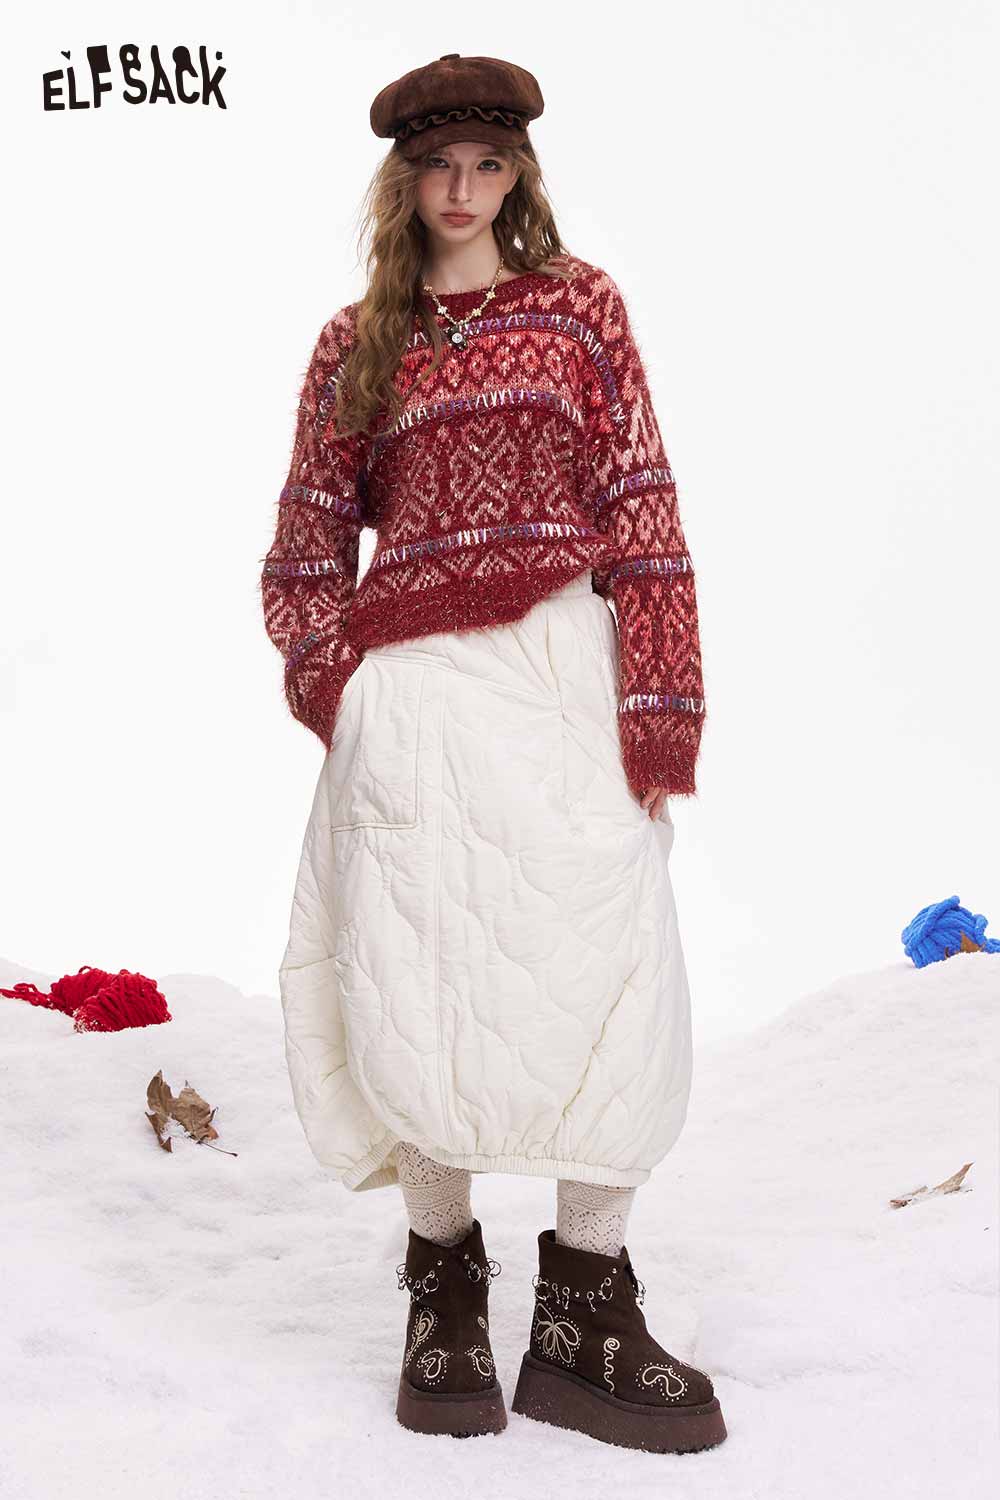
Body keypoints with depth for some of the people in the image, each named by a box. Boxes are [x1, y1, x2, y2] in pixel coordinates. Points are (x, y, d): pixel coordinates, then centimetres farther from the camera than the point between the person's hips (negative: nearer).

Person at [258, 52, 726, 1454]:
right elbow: (310, 536, 17)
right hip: (412, 688, 1)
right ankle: (445, 1285, 15)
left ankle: (586, 1314, 3)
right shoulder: (358, 343, 15)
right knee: (416, 990, -1)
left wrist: (658, 701, -6)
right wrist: (332, 686, 0)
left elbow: (640, 506, 4)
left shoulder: (579, 304, 11)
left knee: (608, 974, -7)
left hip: (560, 665, -1)